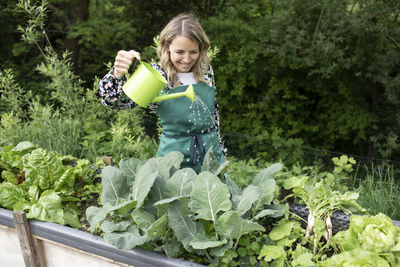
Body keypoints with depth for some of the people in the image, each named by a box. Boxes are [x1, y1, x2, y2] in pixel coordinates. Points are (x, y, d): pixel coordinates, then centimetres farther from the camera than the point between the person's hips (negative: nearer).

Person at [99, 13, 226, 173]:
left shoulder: (206, 70, 1)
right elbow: (111, 100, -20)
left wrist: (221, 150, 14)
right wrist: (118, 74, -40)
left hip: (212, 153, 4)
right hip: (176, 157, -4)